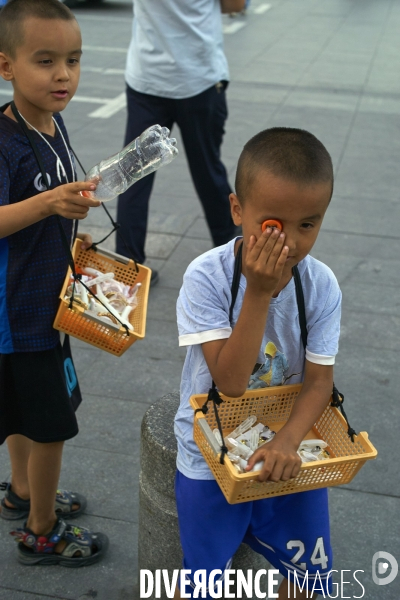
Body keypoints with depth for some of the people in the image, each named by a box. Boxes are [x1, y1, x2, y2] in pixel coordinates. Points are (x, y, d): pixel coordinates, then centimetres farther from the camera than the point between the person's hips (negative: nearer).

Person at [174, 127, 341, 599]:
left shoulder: (322, 286, -13)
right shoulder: (207, 277, -23)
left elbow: (320, 380, -10)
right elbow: (231, 381, -27)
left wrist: (288, 441, -28)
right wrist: (259, 292, -35)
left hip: (289, 452, 3)